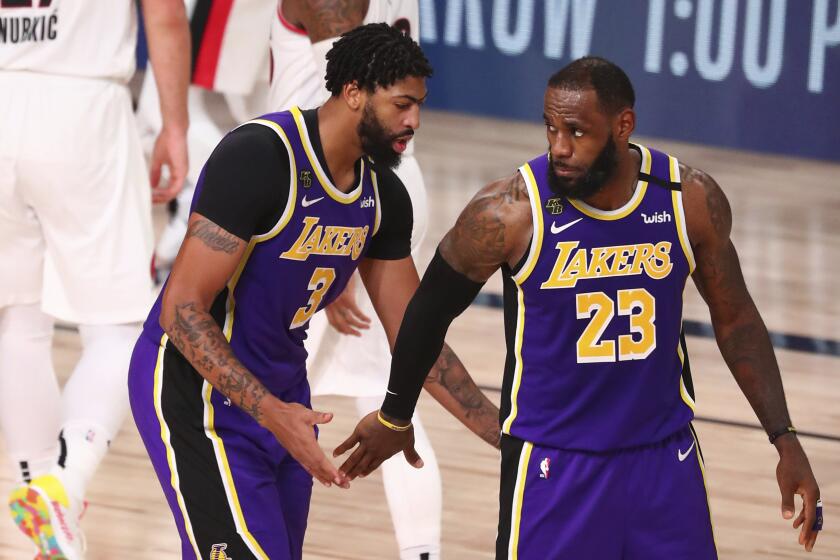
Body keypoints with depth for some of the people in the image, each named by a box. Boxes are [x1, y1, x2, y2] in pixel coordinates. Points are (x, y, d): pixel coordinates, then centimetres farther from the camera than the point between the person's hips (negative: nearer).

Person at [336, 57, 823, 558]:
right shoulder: (509, 211, -17)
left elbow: (735, 319, 6)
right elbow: (432, 310, 0)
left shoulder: (691, 199, -8)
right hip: (553, 462, -3)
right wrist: (394, 419, 13)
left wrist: (785, 440, 3)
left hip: (666, 458, 3)